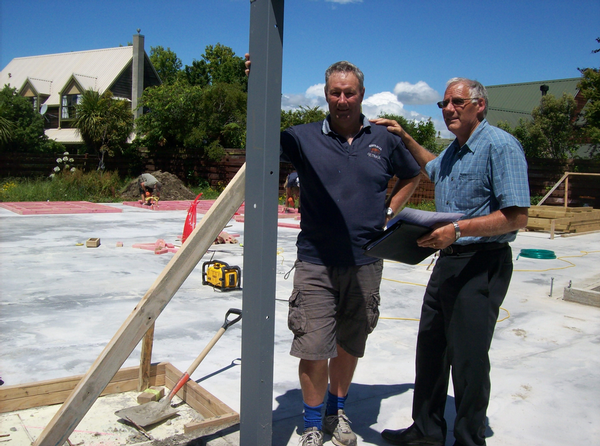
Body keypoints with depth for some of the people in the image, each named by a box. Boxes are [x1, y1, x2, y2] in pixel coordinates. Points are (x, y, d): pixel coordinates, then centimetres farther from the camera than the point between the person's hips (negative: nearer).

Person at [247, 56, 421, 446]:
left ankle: (337, 413, 36)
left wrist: (387, 212, 8)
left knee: (350, 345, 15)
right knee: (314, 348, -1)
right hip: (316, 262, -2)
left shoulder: (385, 139, 6)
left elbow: (412, 177, 21)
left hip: (365, 263, 3)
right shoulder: (304, 137, -1)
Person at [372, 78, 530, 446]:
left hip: (482, 265, -9)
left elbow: (517, 217, -20)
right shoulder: (454, 151, 15)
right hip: (448, 260, 9)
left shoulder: (501, 146, -13)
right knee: (431, 348, 14)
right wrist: (405, 138, 30)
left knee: (468, 358, 0)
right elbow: (433, 167, 41)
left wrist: (457, 229, -28)